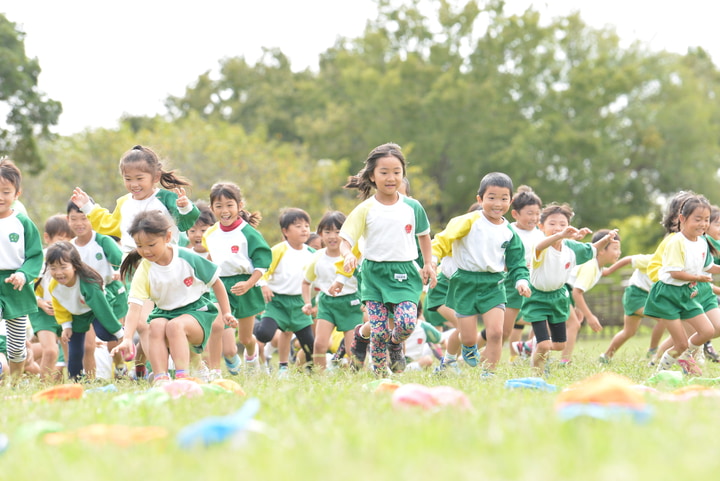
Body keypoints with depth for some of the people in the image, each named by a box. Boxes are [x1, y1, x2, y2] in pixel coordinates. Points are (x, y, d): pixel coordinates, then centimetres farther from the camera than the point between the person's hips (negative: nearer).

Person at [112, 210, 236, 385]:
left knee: (175, 325, -35)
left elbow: (215, 282, 2)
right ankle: (160, 378, -41)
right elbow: (135, 307, -19)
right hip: (164, 313, 2)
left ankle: (182, 376, -41)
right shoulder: (144, 271, -10)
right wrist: (127, 339, -32)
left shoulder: (188, 258, -13)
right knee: (156, 326, -33)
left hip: (197, 311, -2)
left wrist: (226, 313, 5)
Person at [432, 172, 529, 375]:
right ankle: (469, 349, 39)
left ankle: (488, 374, 3)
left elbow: (517, 264, 11)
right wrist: (433, 257, -29)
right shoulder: (470, 222, -8)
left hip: (493, 285, 3)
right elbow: (445, 238, -14)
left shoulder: (509, 233, 5)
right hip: (466, 283, -3)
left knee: (496, 332, -13)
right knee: (468, 337, 1)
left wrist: (521, 281, -8)